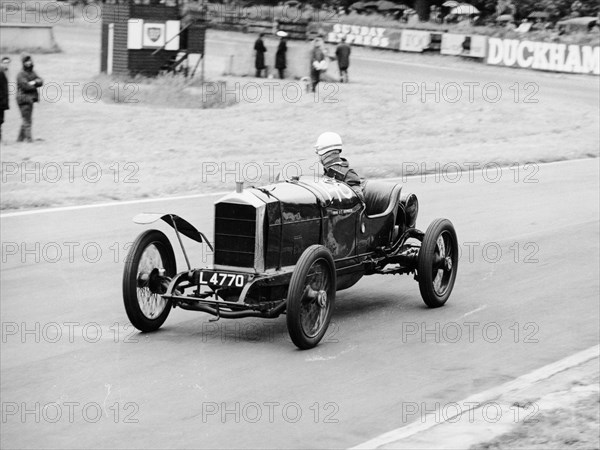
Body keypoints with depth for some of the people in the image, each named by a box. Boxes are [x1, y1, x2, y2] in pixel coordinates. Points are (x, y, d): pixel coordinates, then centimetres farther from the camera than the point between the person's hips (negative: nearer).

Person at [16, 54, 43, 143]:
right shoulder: (21, 75, -10)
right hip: (24, 98, -9)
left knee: (27, 120, 12)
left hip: (30, 99, 9)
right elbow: (25, 86, -21)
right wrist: (35, 86, -6)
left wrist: (34, 82, -15)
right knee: (27, 120, -11)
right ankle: (28, 138, -13)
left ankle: (20, 138, 19)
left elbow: (40, 82, 4)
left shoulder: (32, 73, 15)